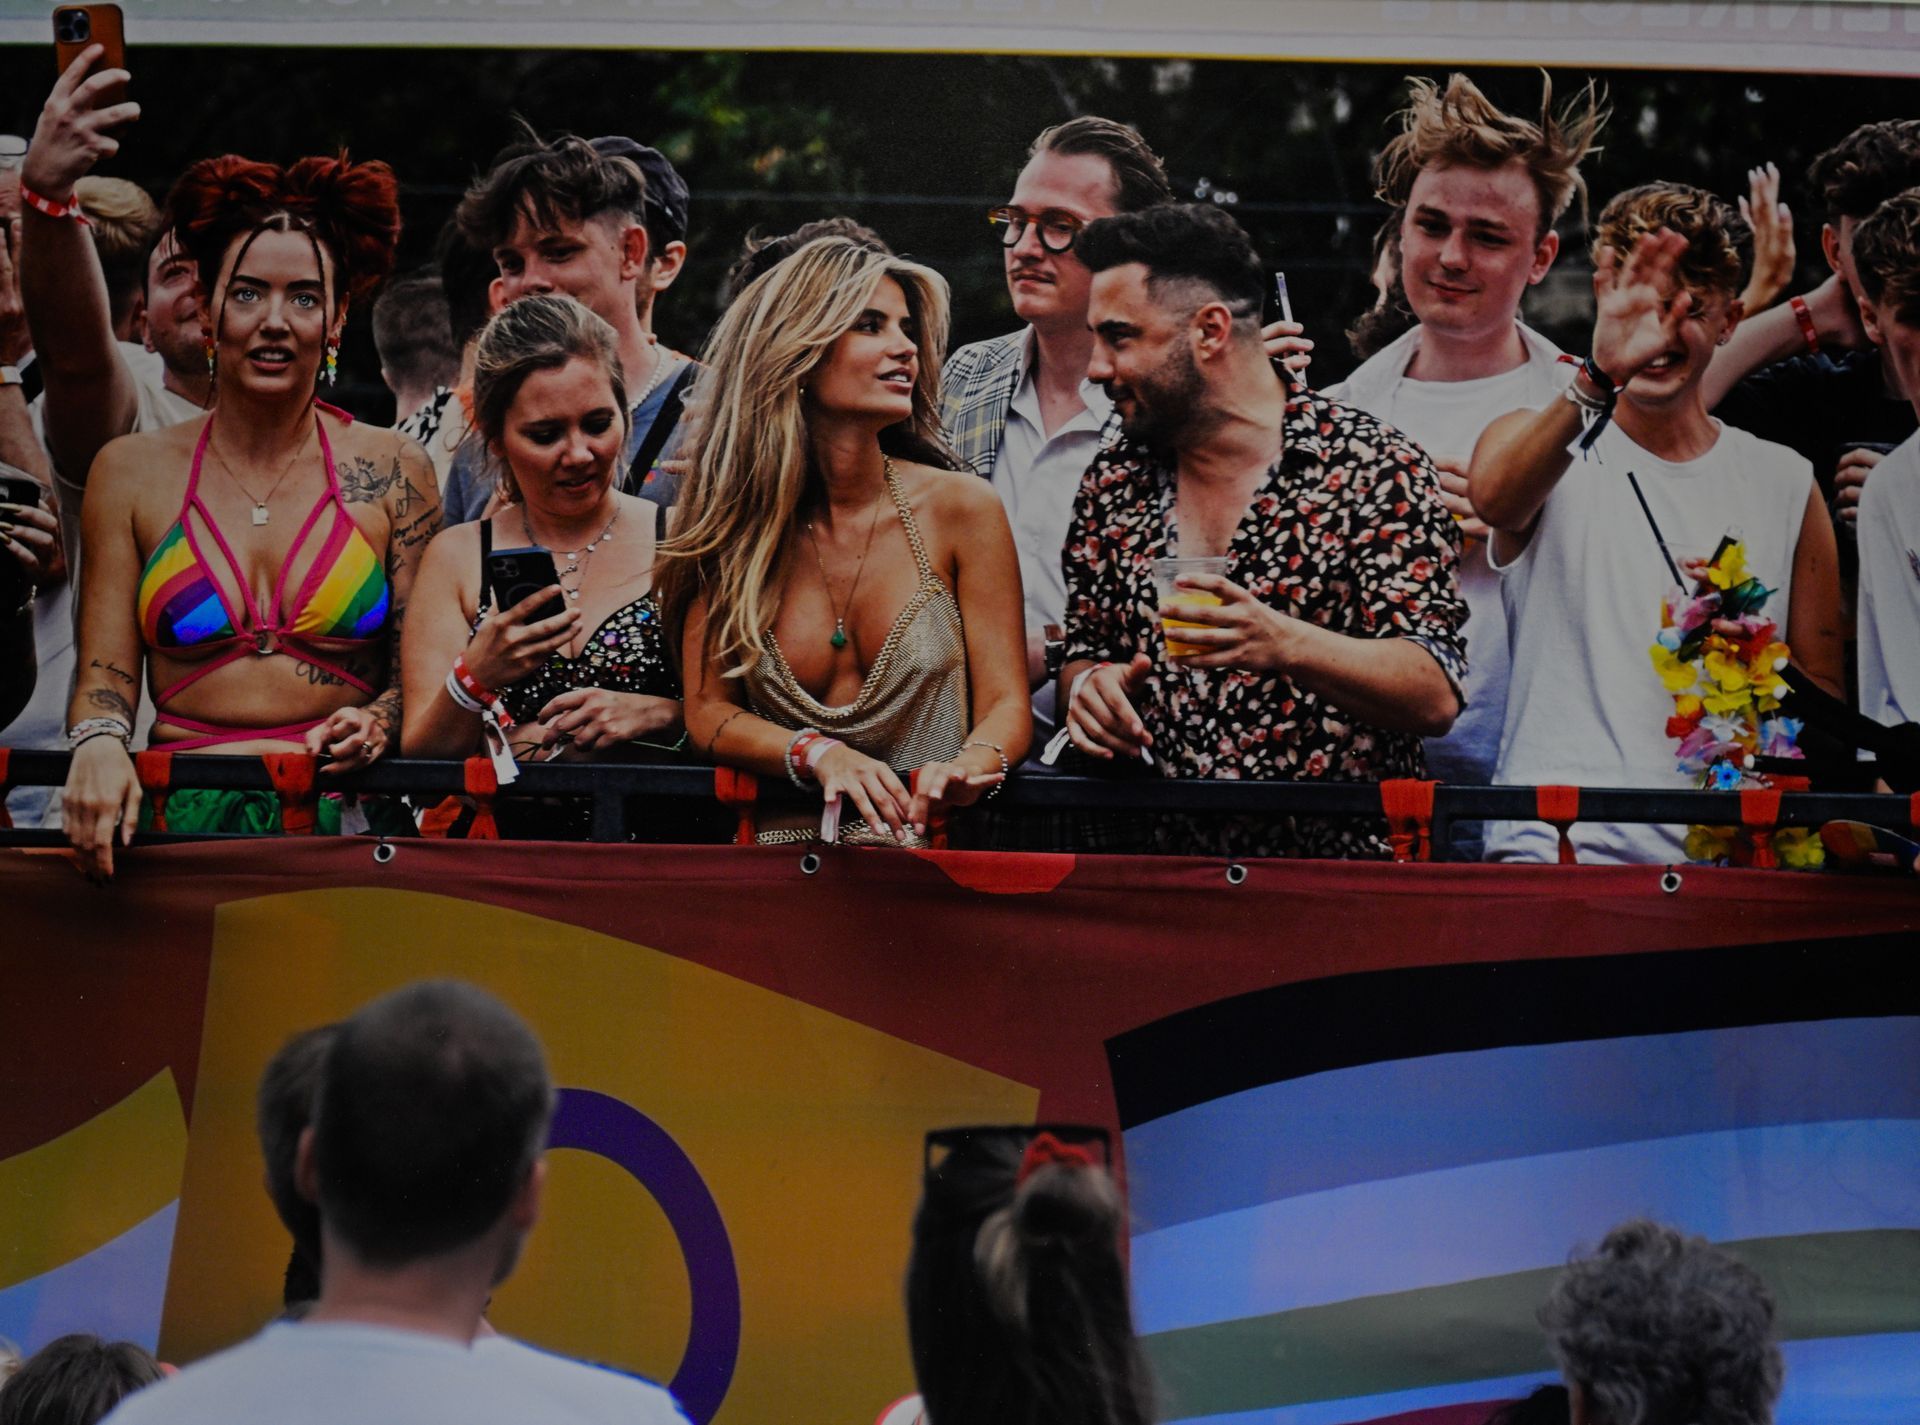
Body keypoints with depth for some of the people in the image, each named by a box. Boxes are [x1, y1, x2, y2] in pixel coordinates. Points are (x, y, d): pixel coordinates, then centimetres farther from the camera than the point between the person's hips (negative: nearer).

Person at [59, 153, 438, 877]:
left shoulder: (393, 470, 10)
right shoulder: (132, 471, 12)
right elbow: (105, 674, 7)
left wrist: (376, 723, -12)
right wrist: (98, 745, -14)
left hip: (341, 815, 0)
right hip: (182, 812, 1)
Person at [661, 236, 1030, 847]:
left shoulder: (961, 509, 2)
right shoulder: (734, 521, 6)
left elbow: (1005, 703, 3)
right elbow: (708, 711, 6)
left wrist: (966, 768, -22)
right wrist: (820, 755, -15)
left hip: (927, 847, -1)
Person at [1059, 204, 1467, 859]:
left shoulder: (1371, 467, -2)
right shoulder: (1114, 481, 14)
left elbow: (1436, 697, -8)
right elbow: (1082, 651, 23)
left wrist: (1285, 643, -22)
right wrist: (1088, 685, 0)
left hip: (1341, 874, -7)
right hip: (1165, 874, 7)